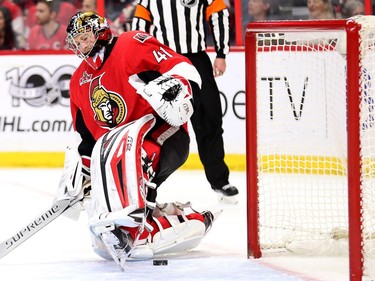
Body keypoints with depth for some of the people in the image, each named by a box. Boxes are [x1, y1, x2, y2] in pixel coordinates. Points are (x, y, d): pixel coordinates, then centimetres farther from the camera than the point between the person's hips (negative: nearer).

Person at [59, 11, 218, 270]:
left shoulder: (132, 45, -6)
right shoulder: (79, 83, 17)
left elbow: (183, 69, -16)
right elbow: (86, 138, 23)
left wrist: (176, 89, -36)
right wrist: (76, 172, 12)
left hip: (164, 134, -8)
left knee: (116, 145, -41)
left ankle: (127, 220, -51)